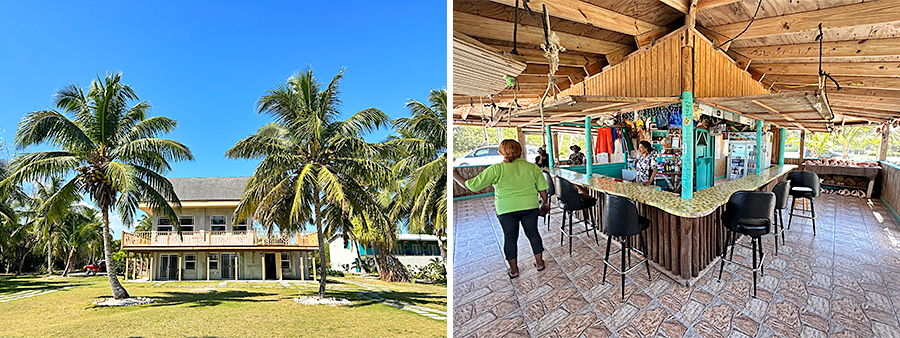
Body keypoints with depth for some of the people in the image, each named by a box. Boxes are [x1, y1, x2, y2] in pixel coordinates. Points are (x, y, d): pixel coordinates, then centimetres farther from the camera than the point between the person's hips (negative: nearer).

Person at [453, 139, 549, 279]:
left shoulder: (496, 169, -12)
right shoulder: (532, 167, -2)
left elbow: (472, 185, -14)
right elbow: (542, 188, 5)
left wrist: (456, 176, 0)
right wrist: (545, 202, 24)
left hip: (506, 209, -2)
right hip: (530, 206, 3)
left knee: (510, 237, 12)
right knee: (533, 233, 19)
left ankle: (513, 270, 22)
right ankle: (539, 263, 32)